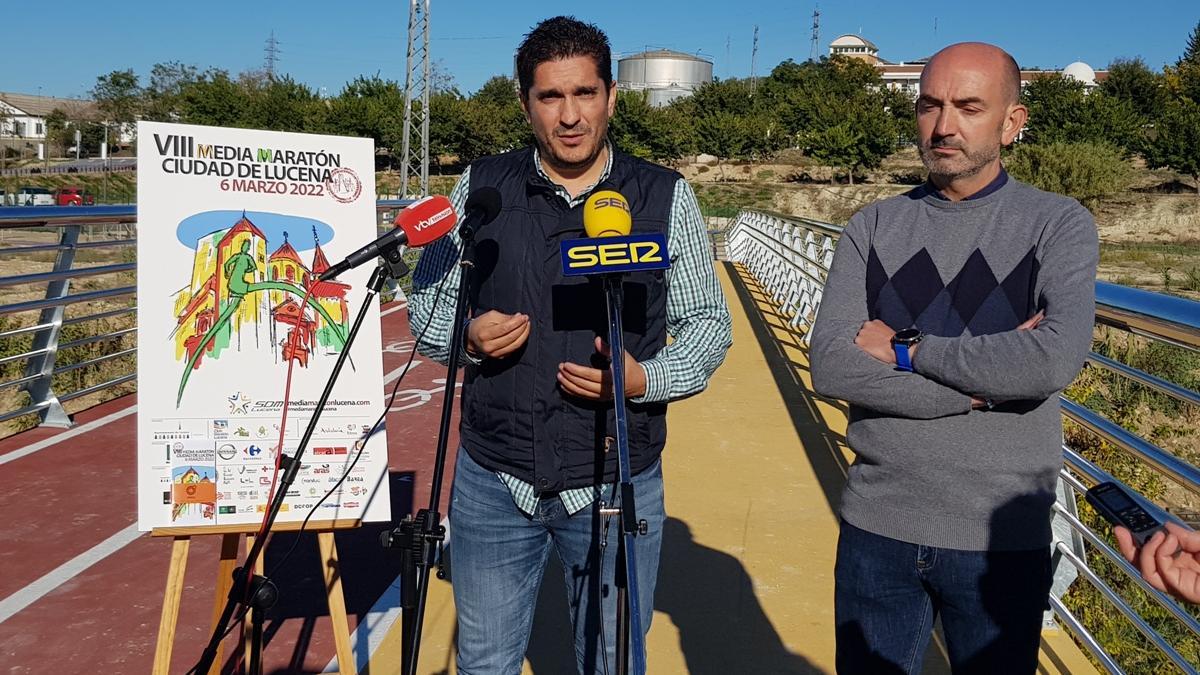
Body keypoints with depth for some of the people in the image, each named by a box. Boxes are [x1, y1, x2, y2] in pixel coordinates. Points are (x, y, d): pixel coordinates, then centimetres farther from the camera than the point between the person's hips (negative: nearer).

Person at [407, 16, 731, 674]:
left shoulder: (666, 197, -2)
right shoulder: (479, 188, 1)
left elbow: (707, 323, 3)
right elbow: (426, 304, 9)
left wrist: (646, 378, -16)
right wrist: (467, 336, -13)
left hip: (617, 485, -1)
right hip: (493, 481, 1)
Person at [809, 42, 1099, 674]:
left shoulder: (1058, 224, -4)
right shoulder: (873, 227, 1)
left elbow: (1055, 361, -22)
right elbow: (830, 367, -12)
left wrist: (904, 350, -14)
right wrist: (986, 382, -16)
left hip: (1001, 538, -1)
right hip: (875, 526, 2)